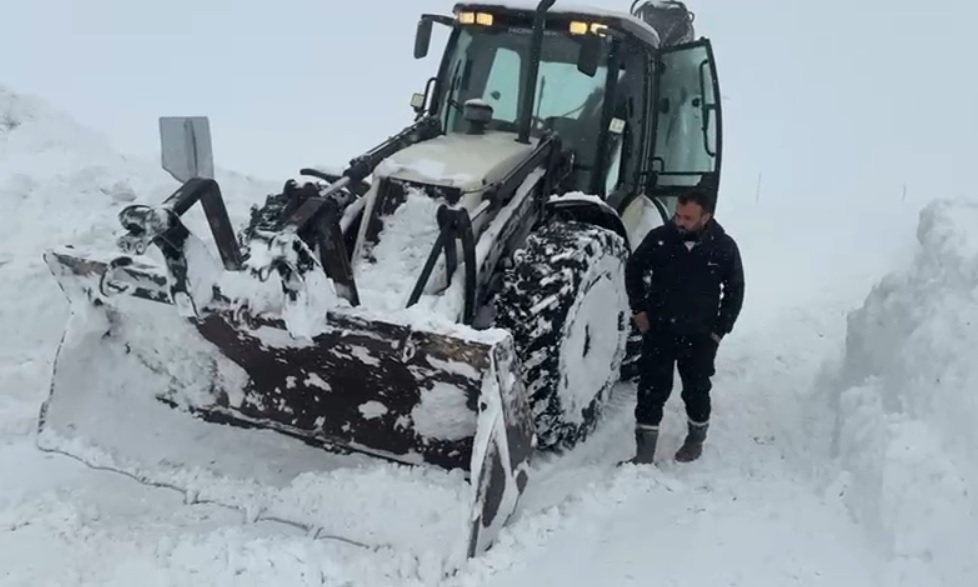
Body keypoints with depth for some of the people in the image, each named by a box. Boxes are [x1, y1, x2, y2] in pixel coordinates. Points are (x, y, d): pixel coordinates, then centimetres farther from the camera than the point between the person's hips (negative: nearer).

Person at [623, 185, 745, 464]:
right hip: (658, 331, 0)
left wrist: (720, 329, -2)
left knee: (696, 391, 16)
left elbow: (735, 291, 1)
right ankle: (644, 453, 11)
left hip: (700, 336, 0)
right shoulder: (659, 237, -12)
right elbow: (634, 269, 5)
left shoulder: (724, 247, -12)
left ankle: (695, 441, 40)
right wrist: (638, 309, 0)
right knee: (651, 391, 2)